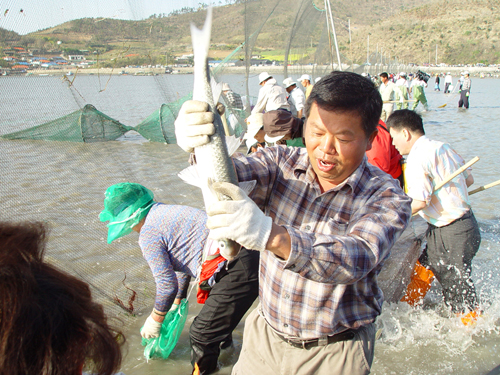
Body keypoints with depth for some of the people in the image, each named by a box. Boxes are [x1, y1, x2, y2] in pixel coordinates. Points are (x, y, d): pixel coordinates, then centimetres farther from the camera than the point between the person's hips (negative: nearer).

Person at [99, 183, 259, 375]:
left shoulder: (148, 234, -8)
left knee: (202, 334, -2)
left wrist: (155, 320, 11)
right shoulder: (166, 211, 22)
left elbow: (167, 284, -6)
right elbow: (183, 263, 32)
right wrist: (176, 303, 41)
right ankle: (223, 342, 63)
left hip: (238, 271, -11)